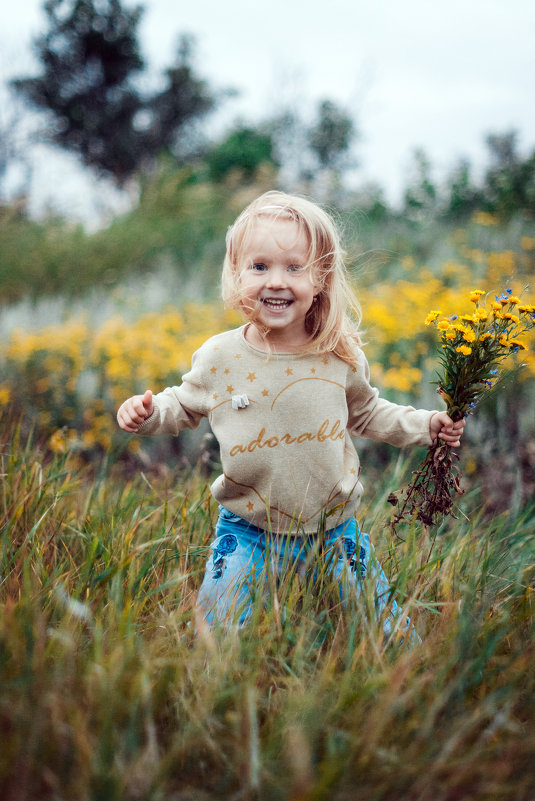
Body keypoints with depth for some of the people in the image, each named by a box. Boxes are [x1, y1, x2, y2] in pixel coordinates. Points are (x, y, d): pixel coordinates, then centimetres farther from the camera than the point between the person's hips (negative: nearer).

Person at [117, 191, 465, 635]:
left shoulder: (342, 356, -7)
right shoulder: (219, 358, -10)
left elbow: (366, 413, 12)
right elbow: (185, 405, 9)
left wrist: (425, 424, 1)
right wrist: (149, 411, -10)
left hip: (334, 536, 1)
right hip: (248, 542, -1)